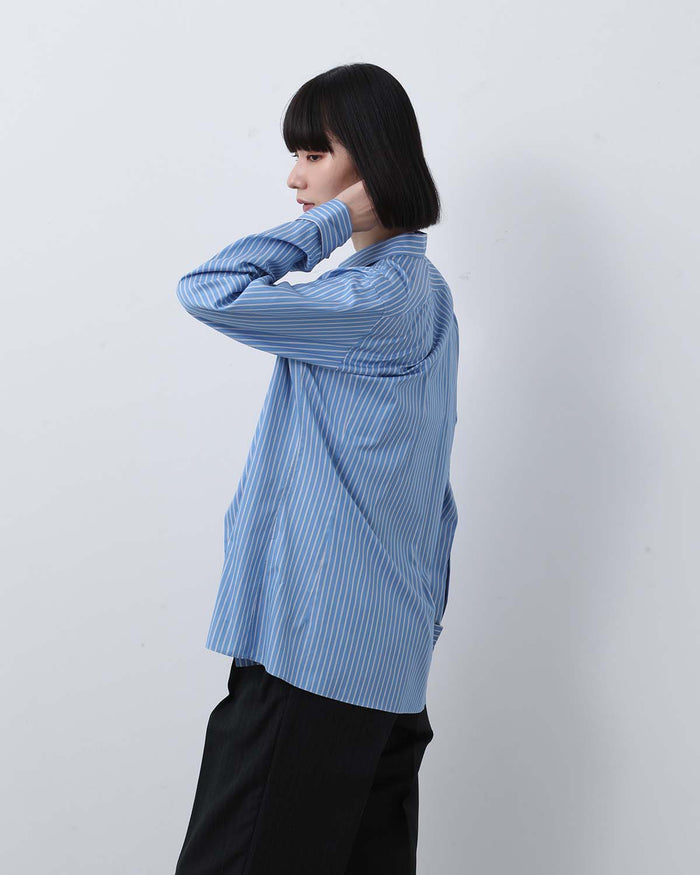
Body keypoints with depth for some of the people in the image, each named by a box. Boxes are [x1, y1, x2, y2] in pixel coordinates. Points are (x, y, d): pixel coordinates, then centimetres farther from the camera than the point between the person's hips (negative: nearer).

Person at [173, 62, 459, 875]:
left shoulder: (374, 297, -16)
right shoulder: (424, 289, 15)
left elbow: (207, 291, -22)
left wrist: (333, 222, -14)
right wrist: (423, 618, 22)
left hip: (314, 653, -10)